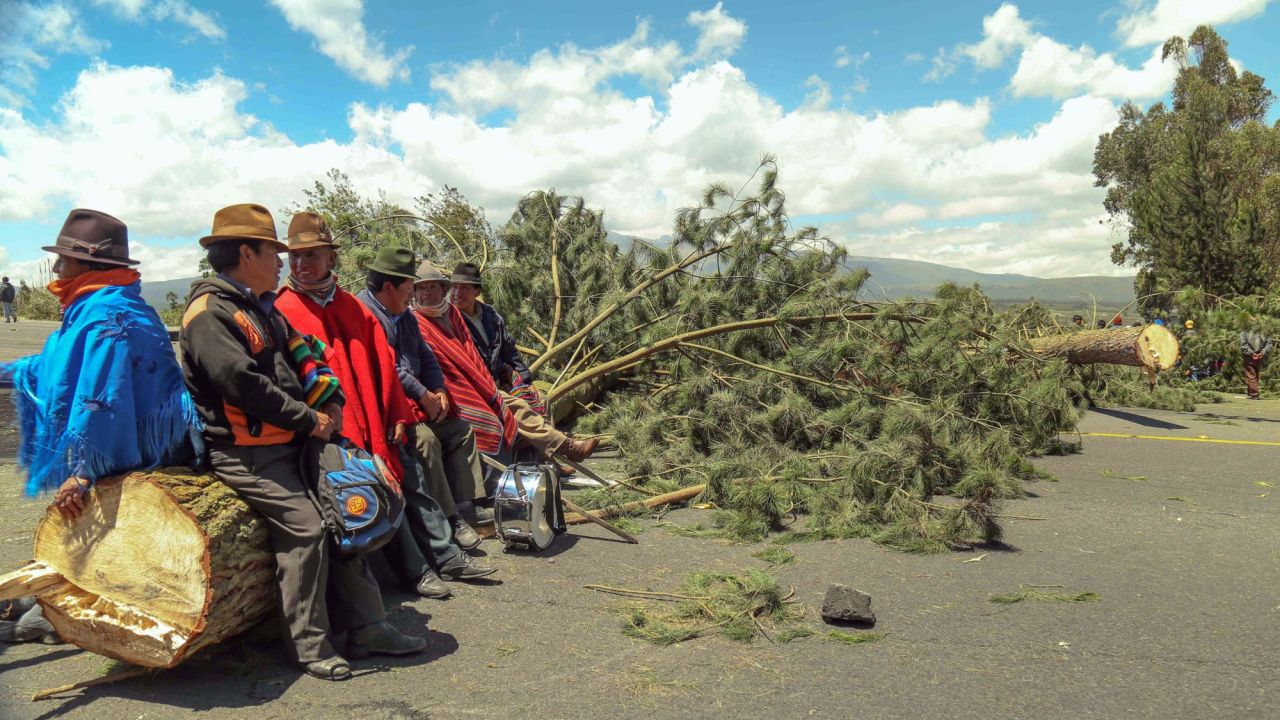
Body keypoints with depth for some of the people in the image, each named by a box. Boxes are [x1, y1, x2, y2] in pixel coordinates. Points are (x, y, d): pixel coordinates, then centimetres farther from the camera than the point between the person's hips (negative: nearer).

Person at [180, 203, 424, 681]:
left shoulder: (262, 308, 20)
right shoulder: (209, 311, -11)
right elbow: (241, 382, -22)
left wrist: (331, 402, 6)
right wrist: (309, 420, -15)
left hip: (292, 443, 9)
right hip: (245, 451, -9)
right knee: (304, 525, -19)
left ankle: (367, 628, 7)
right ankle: (310, 647, -5)